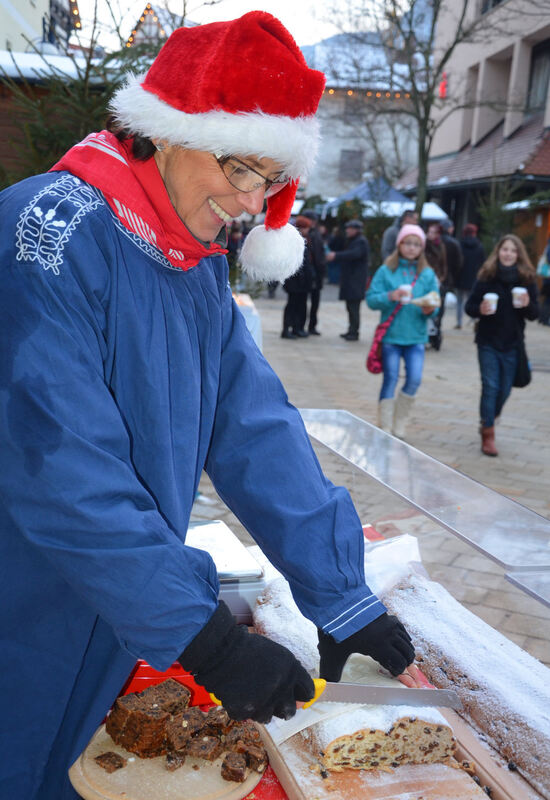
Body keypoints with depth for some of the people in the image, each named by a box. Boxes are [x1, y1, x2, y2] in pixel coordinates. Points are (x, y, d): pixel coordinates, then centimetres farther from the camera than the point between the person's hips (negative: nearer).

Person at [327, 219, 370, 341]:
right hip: (349, 280, 10)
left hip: (356, 280, -10)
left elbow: (355, 254, -26)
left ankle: (354, 332, -9)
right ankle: (351, 331, 17)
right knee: (350, 306, 11)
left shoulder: (361, 241, -10)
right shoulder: (351, 241, 22)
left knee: (354, 307, -10)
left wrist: (336, 256, -27)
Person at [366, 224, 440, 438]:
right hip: (391, 334, -2)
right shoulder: (386, 270, 1)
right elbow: (371, 299, -5)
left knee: (414, 379, -7)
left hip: (416, 336, 2)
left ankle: (399, 425, 14)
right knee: (390, 380, 2)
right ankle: (385, 430, 13)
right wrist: (390, 296, -21)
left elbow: (435, 305, 5)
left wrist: (430, 310, -17)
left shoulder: (428, 274, 6)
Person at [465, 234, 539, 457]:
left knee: (504, 389, 10)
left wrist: (528, 305, -19)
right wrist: (480, 309, -23)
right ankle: (488, 436, 7)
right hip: (488, 342, -2)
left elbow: (535, 314, 2)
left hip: (512, 344, 2)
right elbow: (469, 306, -1)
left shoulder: (527, 279, -2)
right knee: (490, 386, -3)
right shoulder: (486, 277, -6)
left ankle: (487, 421, 36)